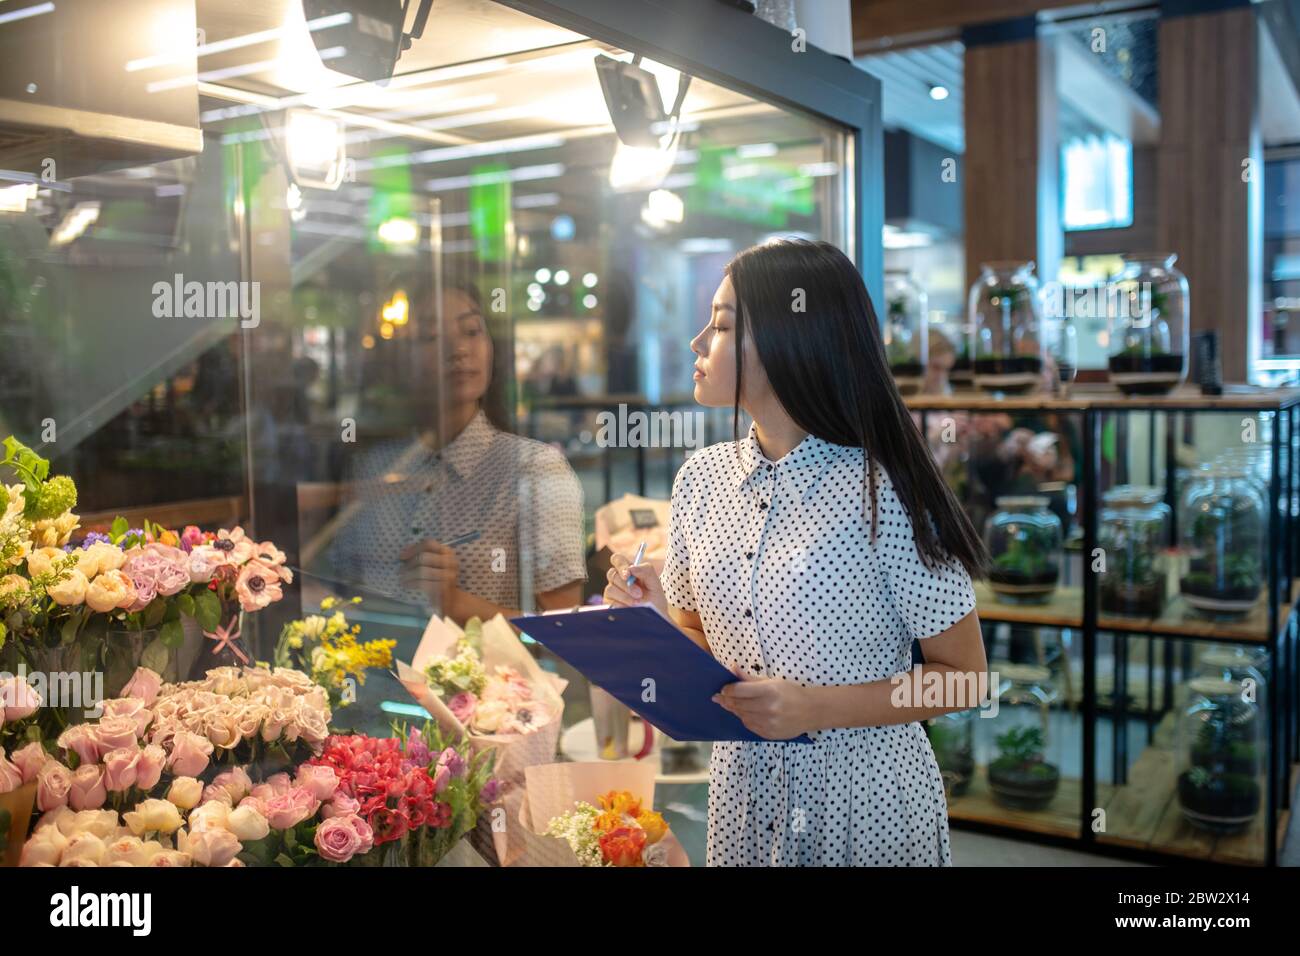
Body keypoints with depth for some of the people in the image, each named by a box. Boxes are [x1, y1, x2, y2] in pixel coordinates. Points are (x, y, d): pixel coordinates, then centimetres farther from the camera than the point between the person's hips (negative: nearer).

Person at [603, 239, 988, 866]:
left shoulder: (885, 492, -17)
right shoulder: (701, 478, -1)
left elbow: (962, 675, -11)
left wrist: (817, 708, -22)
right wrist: (657, 616, -11)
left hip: (865, 798, -4)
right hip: (742, 790, 5)